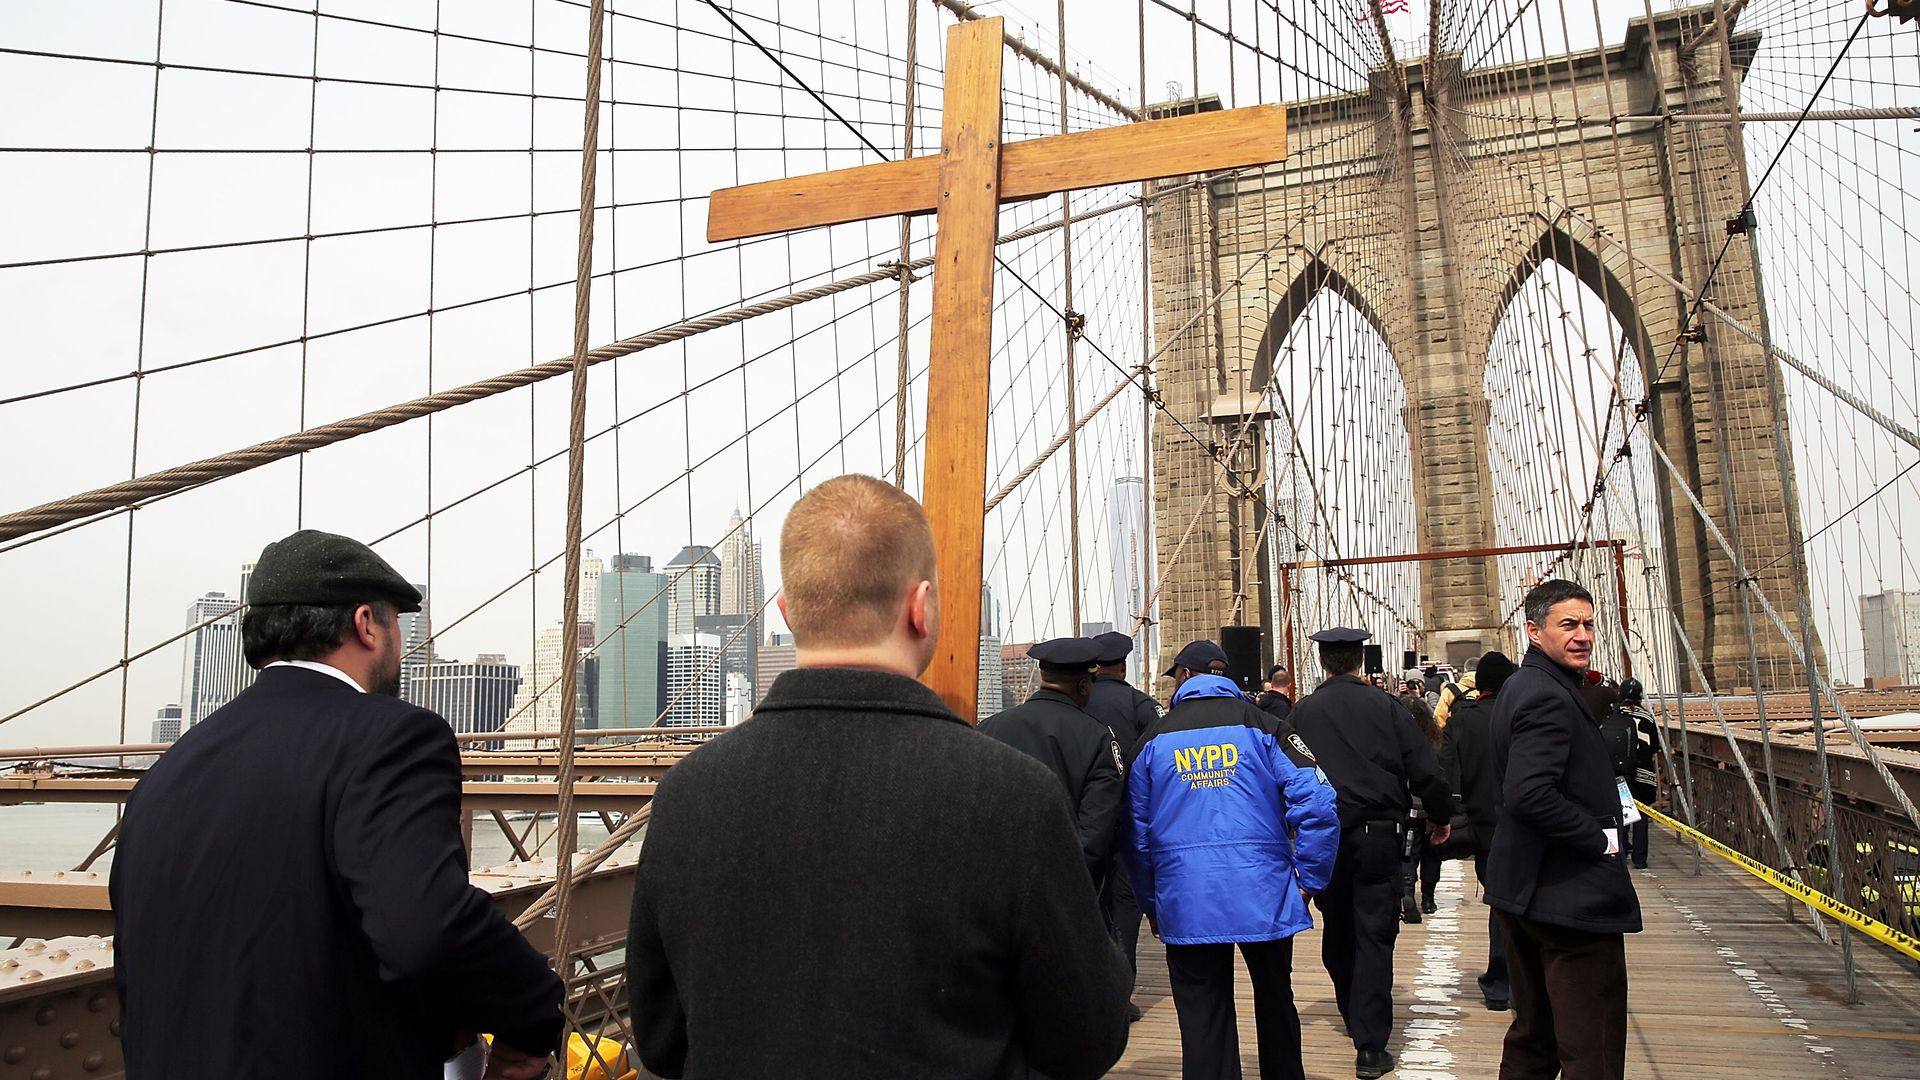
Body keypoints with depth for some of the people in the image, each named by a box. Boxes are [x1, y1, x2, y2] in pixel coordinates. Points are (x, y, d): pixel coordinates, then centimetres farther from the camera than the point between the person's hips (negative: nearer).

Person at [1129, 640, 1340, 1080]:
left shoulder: (1154, 738, 4)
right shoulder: (1262, 725, 0)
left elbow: (1139, 832, 5)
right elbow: (1318, 806, -9)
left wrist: (1150, 905, 14)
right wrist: (1309, 880, 1)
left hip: (1185, 901, 0)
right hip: (1263, 894, 0)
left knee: (1202, 1018, 8)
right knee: (1275, 1003, 20)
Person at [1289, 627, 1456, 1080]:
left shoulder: (1303, 712, -2)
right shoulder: (1386, 706, -4)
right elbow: (1426, 771, -5)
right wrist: (1440, 817, 13)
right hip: (1378, 834, -1)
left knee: (1337, 932, 18)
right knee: (1374, 936, 1)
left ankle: (1354, 1017, 35)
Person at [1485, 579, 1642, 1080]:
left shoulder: (1521, 687, 13)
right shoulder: (1549, 697, -18)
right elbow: (1530, 795, -29)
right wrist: (1600, 838, -17)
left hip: (1522, 889, 10)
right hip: (1572, 896, -10)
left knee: (1533, 1037, 19)